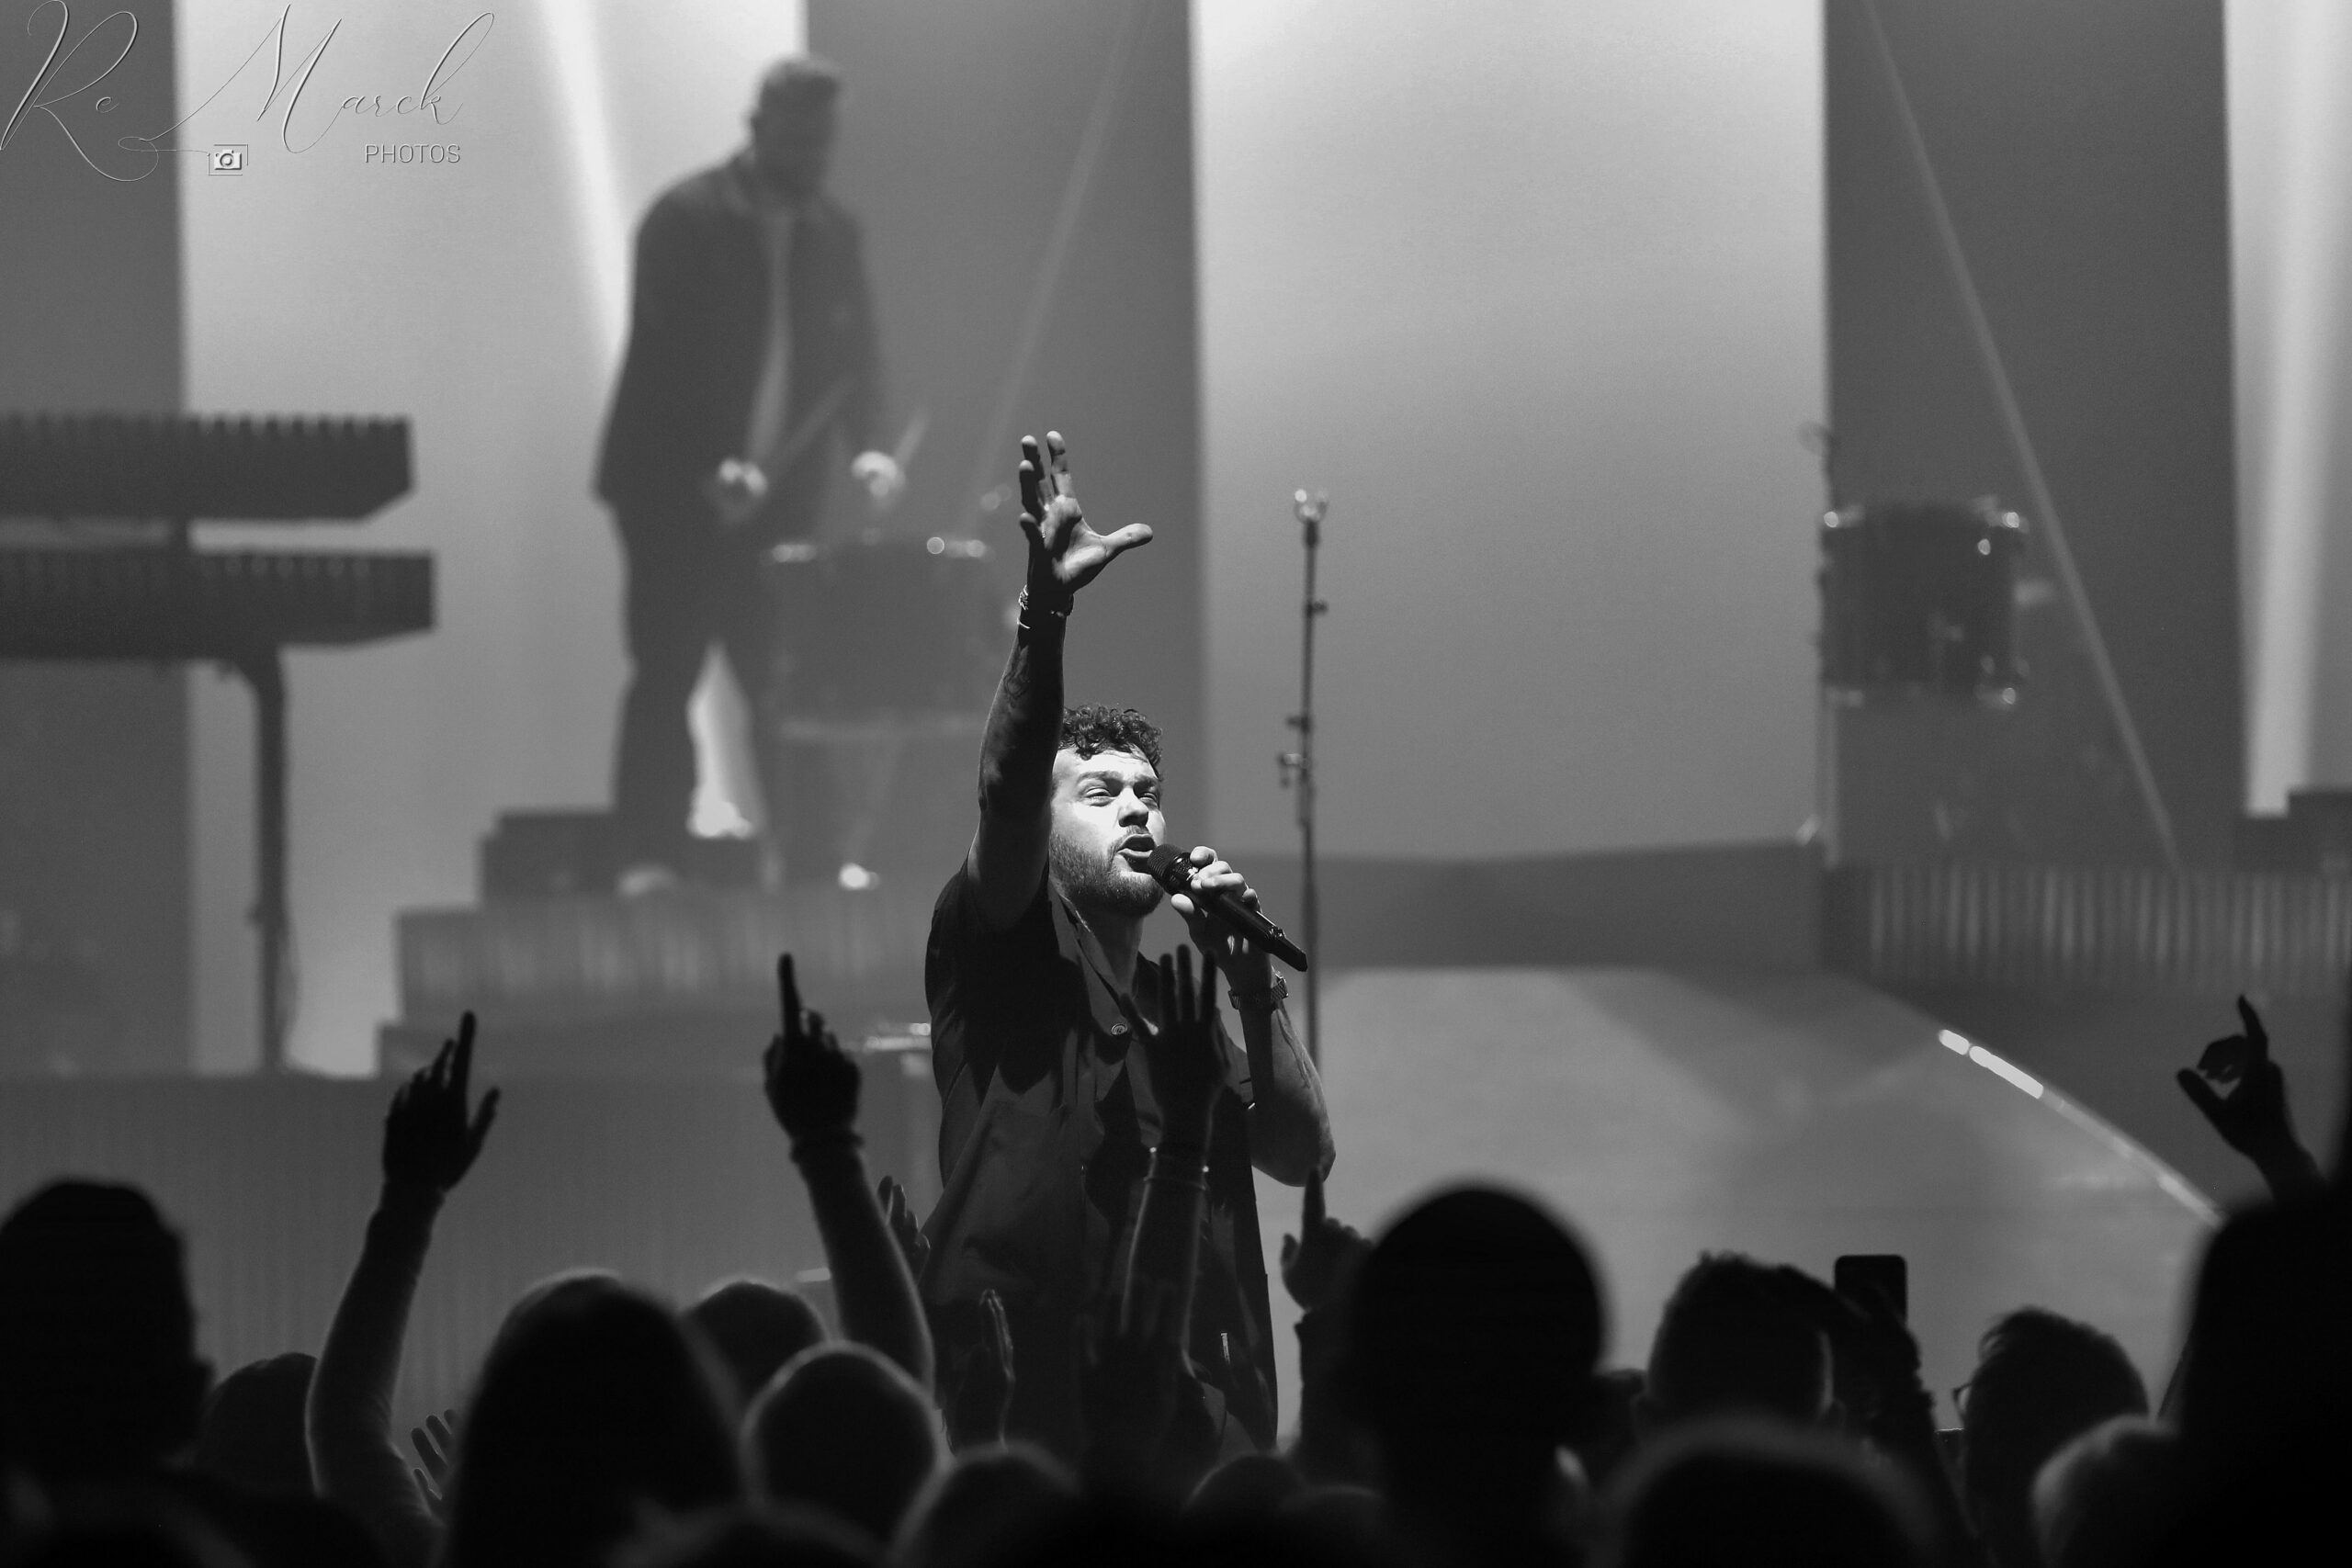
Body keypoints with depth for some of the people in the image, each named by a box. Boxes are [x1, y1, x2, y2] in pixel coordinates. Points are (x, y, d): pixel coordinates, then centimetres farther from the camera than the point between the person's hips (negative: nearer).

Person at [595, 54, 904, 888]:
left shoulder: (834, 233, 9)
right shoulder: (685, 219, -8)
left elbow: (854, 355, 9)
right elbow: (664, 353, -16)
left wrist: (867, 446, -11)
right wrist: (712, 469, -26)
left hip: (780, 498, 4)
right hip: (676, 495, -4)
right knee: (665, 677, -5)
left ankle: (809, 860, 1)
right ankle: (650, 858, -4)